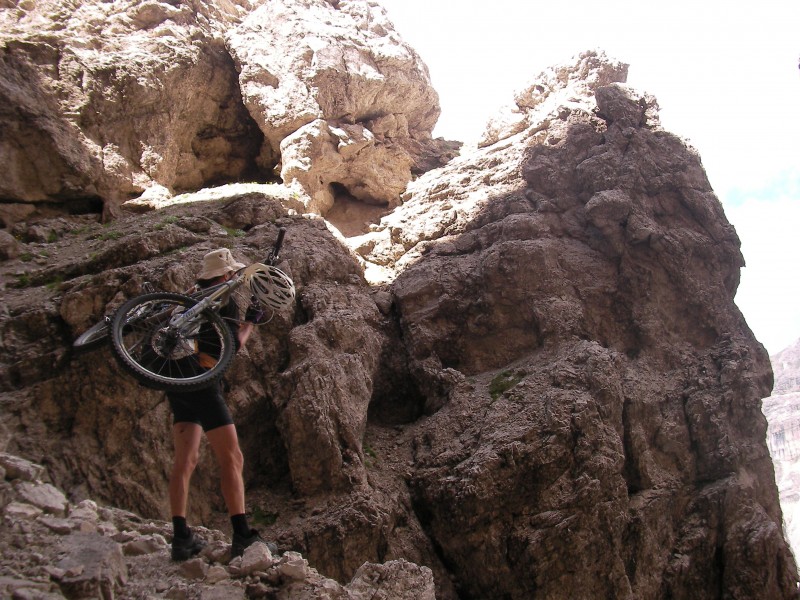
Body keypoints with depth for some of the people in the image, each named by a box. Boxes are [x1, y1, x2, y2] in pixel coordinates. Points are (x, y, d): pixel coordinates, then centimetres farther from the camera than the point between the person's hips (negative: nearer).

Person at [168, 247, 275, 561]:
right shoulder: (225, 300, -3)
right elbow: (233, 343, -8)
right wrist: (251, 320, 7)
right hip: (202, 382, -8)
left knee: (185, 459, 7)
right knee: (232, 458, -7)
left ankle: (181, 537, 4)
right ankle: (242, 536, -10)